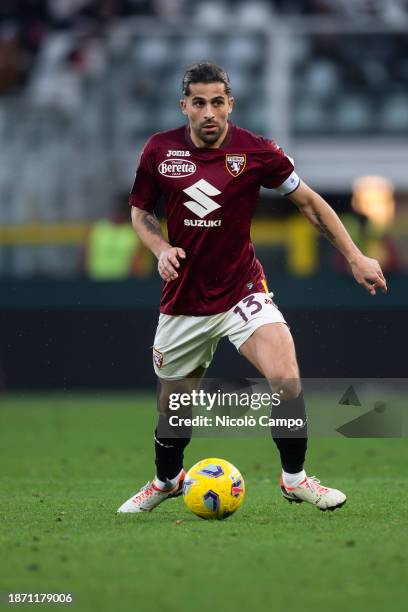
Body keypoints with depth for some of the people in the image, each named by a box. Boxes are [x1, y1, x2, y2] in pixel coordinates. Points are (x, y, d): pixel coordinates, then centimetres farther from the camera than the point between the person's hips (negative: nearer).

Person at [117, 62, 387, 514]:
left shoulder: (256, 151, -10)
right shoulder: (160, 150, -5)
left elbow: (309, 203, 1)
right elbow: (140, 211, 11)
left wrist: (355, 258, 0)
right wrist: (161, 248, -9)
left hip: (241, 290, -2)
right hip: (182, 299, 2)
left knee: (285, 377, -23)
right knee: (173, 404, 12)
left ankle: (294, 478, -5)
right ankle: (166, 480, 41)